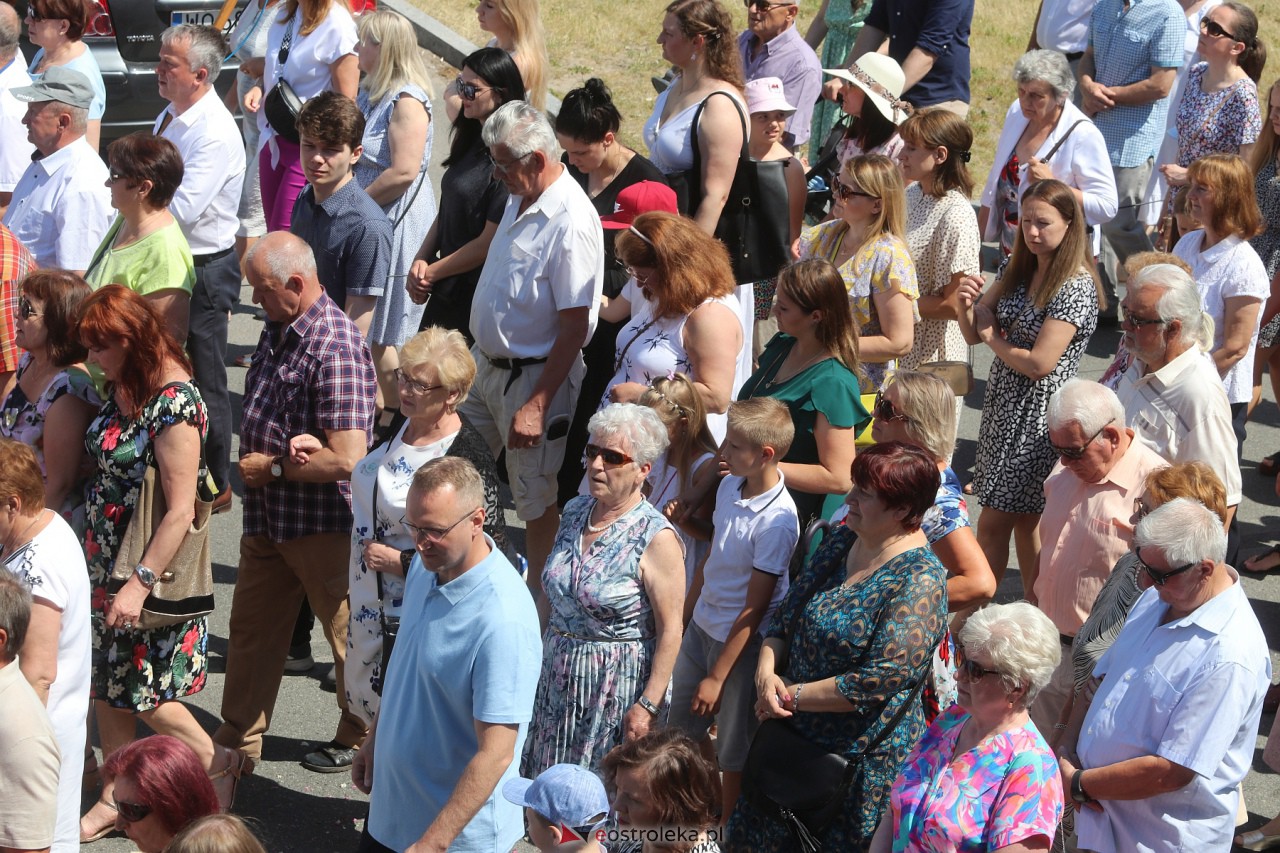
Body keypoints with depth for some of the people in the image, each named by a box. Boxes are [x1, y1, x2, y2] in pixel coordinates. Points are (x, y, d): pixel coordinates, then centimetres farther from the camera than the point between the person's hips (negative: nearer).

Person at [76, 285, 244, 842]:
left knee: (142, 691, 3)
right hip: (105, 565, 8)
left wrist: (140, 584, -23)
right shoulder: (121, 388, 4)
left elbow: (180, 510, -24)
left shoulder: (173, 400, -23)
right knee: (105, 687, 13)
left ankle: (220, 764, 23)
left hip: (151, 569, -8)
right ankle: (116, 799, 24)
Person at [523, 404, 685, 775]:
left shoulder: (656, 538, -19)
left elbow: (670, 630, -18)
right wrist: (543, 655, 14)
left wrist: (649, 705, -19)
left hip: (619, 685, -6)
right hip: (558, 673, 6)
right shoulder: (574, 512, 2)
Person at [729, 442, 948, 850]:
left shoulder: (919, 581, -23)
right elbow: (786, 613, 8)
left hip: (859, 755, -8)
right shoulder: (843, 539, 2)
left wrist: (790, 696, -19)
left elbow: (878, 681, -27)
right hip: (794, 737, 8)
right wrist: (766, 671, -11)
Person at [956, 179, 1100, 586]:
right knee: (1025, 520, 13)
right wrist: (968, 305, -13)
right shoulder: (1018, 270, 6)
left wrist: (992, 337, -7)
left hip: (1039, 416, -8)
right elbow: (973, 333, 9)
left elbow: (1039, 363, -22)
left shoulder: (1075, 286, -17)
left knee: (992, 524, -4)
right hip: (1004, 407, 8)